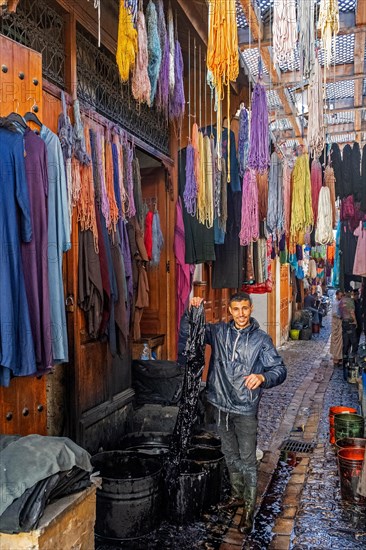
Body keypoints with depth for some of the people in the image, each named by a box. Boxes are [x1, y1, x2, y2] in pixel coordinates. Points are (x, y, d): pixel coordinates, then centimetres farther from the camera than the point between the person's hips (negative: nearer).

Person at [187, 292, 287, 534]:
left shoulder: (261, 339, -8)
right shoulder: (218, 331, 1)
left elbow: (280, 369, -11)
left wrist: (263, 377, -32)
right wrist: (194, 311, -14)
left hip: (246, 409, -4)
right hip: (221, 406, 4)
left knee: (247, 460, 4)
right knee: (230, 455, 20)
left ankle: (249, 510, 19)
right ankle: (237, 495, 40)